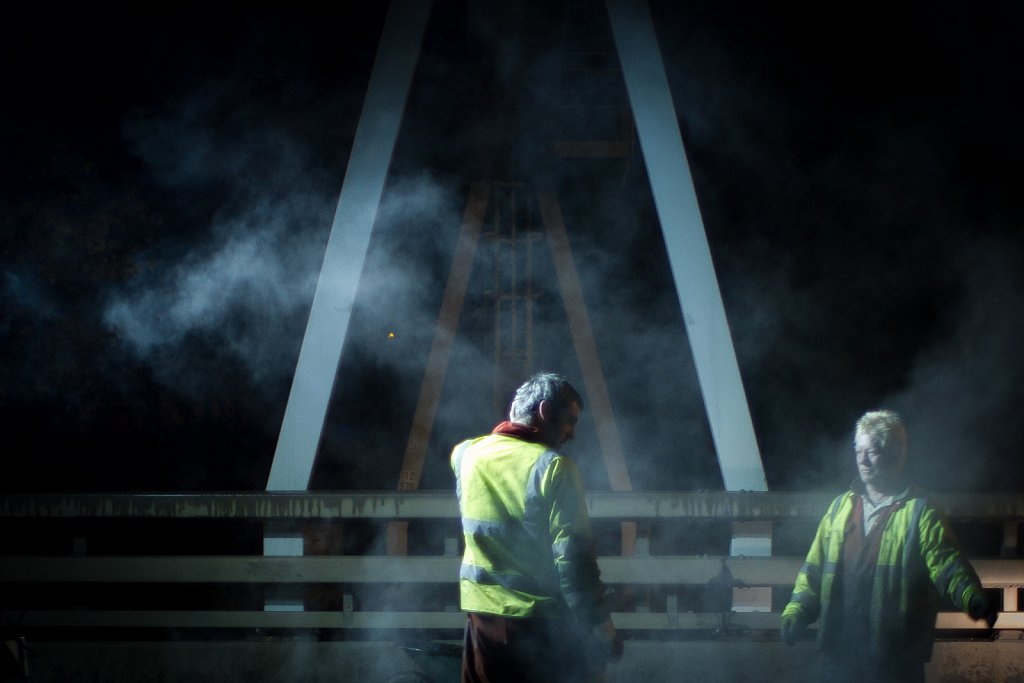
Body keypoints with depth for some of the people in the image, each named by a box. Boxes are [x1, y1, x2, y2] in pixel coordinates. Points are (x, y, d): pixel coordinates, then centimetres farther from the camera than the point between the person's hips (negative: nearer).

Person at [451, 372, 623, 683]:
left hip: (483, 614, 5)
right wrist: (600, 623, -12)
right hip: (543, 622, -5)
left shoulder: (465, 455, 4)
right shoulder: (553, 467, -14)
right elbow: (574, 556, -17)